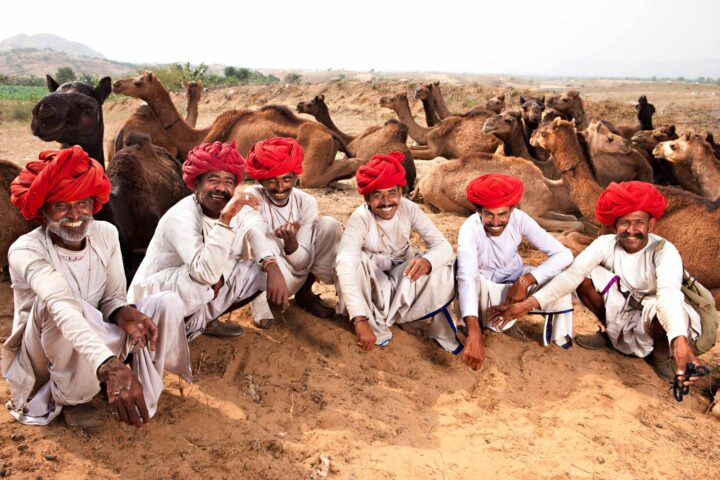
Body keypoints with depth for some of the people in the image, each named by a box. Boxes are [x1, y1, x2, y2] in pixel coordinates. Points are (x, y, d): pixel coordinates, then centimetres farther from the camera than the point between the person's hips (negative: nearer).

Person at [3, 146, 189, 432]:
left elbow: (113, 296, -5)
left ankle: (143, 389, -1)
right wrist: (110, 366, -61)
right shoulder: (26, 251, -26)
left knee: (169, 304, -15)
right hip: (42, 361, -4)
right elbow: (63, 308, -45)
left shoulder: (105, 234, -9)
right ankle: (70, 399, -12)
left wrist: (124, 313, -33)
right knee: (53, 305, -36)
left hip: (98, 340, 4)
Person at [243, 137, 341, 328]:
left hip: (293, 279, 4)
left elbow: (303, 263, -12)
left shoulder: (306, 202, -9)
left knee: (329, 225, -15)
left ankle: (305, 292, 3)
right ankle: (259, 300, -15)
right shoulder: (252, 197, -17)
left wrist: (290, 241, -33)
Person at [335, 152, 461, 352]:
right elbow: (345, 265, -44)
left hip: (403, 279, 3)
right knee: (354, 261, -35)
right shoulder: (360, 218, -29)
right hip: (372, 284, -2)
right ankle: (376, 327, -16)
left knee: (442, 265, -25)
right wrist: (360, 319, -55)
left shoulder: (409, 209, -19)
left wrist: (427, 261, -48)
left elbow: (444, 246, -22)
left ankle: (388, 319, -12)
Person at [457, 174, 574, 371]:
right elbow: (466, 277, -48)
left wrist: (526, 281, -36)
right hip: (485, 286, -3)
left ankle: (559, 344, -9)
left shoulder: (519, 219, -22)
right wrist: (474, 333, -61)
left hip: (516, 279, 3)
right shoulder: (470, 229, -32)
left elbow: (564, 254, -24)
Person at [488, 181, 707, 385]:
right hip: (619, 309, 3)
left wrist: (680, 341, -63)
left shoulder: (664, 251, -24)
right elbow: (573, 273, -29)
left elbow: (669, 292, -43)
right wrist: (528, 304, -43)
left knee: (666, 313, -39)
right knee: (585, 275, -19)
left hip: (650, 319, -3)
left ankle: (661, 352, -3)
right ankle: (611, 334, 3)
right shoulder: (606, 244, -16)